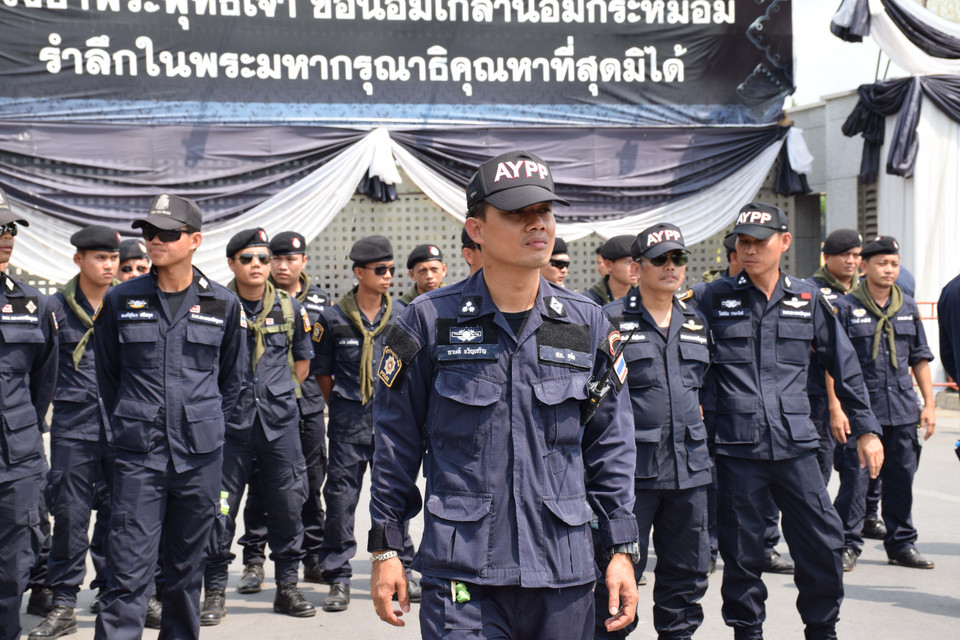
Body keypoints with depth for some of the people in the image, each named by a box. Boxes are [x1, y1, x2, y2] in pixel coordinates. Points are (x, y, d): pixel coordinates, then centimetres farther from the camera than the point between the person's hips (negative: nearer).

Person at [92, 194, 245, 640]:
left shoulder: (222, 304, 4)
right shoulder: (120, 301, 3)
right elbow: (107, 373, 13)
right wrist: (129, 423, 12)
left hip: (200, 453, 1)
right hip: (138, 454, -1)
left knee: (187, 568, 11)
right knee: (129, 572, -7)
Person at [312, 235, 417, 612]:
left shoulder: (401, 319, 5)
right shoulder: (334, 319, 0)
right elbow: (323, 372, 7)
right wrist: (343, 408, 6)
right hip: (349, 424, -1)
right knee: (341, 497, -1)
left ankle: (403, 570, 20)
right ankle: (338, 579, 7)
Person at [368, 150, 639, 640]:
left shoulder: (587, 325, 5)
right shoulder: (432, 320, -2)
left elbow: (610, 449, 9)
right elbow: (396, 442, 3)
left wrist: (621, 550, 5)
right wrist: (386, 549, 2)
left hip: (564, 574, 3)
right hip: (460, 576, -2)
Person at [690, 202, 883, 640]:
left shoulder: (808, 301, 8)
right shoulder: (714, 300, 2)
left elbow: (844, 366, 14)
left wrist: (865, 427, 14)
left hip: (795, 443, 2)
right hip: (736, 444, -2)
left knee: (823, 542, 2)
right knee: (741, 550, 5)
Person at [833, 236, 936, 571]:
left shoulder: (908, 307, 11)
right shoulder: (845, 308, -3)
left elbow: (920, 357, 16)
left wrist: (929, 403, 9)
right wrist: (835, 409, -10)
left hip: (903, 410, 4)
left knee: (901, 478, 9)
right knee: (854, 479, -3)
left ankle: (902, 543, 20)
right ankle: (848, 545, 8)